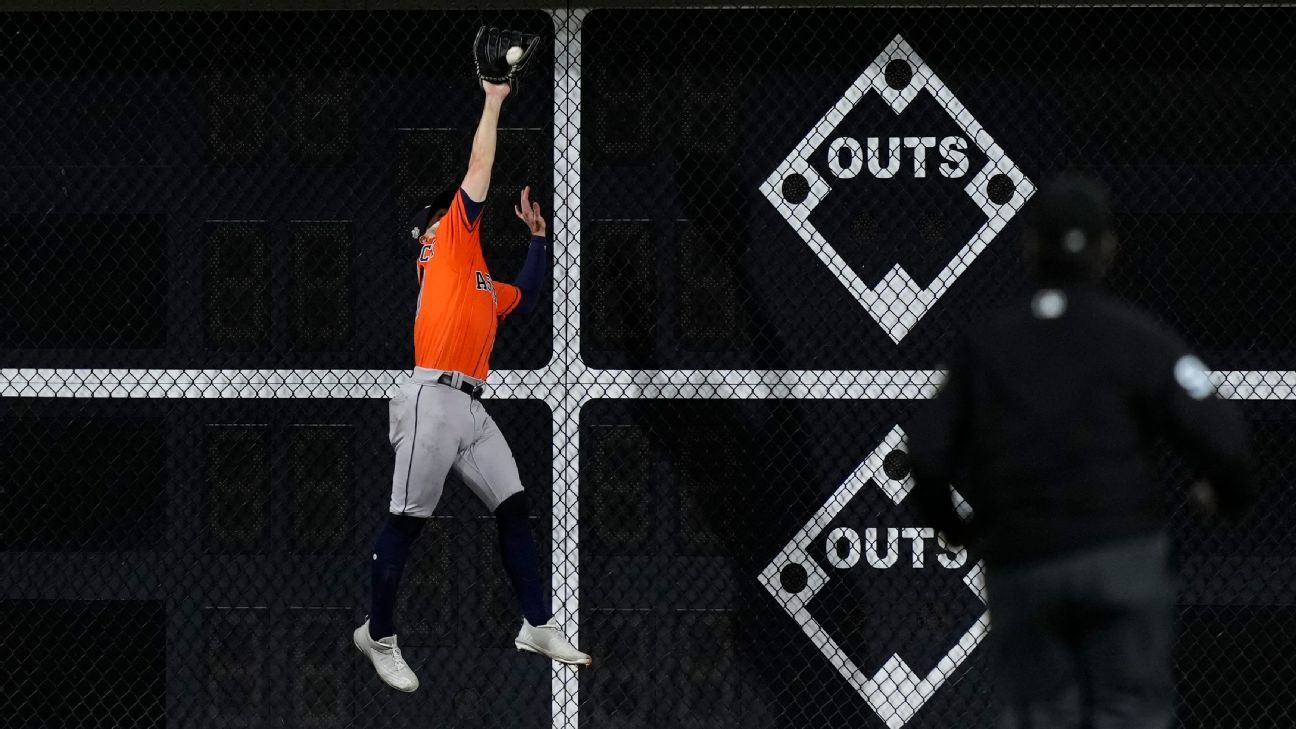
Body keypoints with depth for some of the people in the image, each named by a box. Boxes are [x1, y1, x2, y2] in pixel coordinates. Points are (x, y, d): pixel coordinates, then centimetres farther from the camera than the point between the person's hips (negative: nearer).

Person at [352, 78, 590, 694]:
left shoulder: (484, 286, 24)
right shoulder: (446, 252, 4)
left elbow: (529, 294, 41)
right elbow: (479, 169, 5)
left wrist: (537, 234, 36)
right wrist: (494, 100, 12)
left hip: (472, 407, 9)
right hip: (433, 400, -9)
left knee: (515, 508, 5)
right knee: (407, 521, -4)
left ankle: (538, 627, 9)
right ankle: (378, 636, 4)